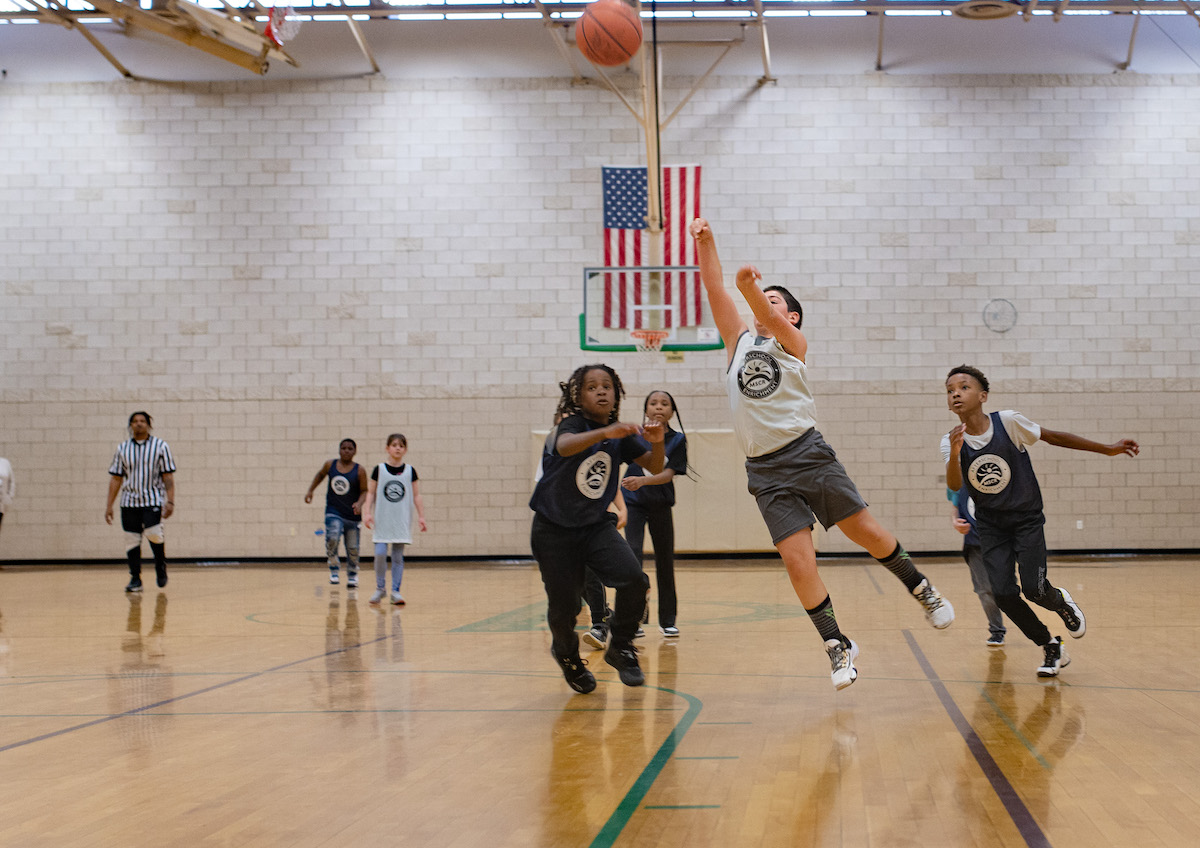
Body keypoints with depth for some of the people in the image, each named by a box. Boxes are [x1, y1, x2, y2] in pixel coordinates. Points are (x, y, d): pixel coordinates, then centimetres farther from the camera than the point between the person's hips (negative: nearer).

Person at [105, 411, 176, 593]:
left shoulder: (161, 446, 3)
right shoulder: (122, 448, 9)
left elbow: (168, 476, 1)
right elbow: (116, 478, 10)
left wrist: (170, 501, -9)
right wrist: (109, 505, 6)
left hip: (153, 500, -3)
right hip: (129, 502, 3)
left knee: (153, 533, -20)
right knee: (131, 540, 1)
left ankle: (161, 565, 7)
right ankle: (135, 579, 10)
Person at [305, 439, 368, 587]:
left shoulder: (359, 470, -5)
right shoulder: (330, 465, 2)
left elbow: (364, 491, -3)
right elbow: (320, 475, 22)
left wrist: (359, 503, -21)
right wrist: (310, 491, 18)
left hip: (352, 515, 0)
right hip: (333, 512, 0)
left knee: (352, 548, 4)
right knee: (332, 538, -24)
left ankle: (352, 575, 27)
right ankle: (333, 568, -4)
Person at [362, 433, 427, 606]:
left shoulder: (410, 471, 4)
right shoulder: (379, 469, 1)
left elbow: (416, 495, 6)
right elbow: (370, 493, 3)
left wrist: (421, 516, -1)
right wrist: (368, 512, -7)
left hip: (402, 520, 1)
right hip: (381, 519, -1)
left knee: (398, 556, 2)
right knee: (380, 554, -8)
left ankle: (395, 591, 8)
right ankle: (380, 588, 9)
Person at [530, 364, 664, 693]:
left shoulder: (620, 434, 0)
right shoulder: (573, 424, -16)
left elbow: (655, 468, 1)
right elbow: (565, 446, -40)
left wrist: (657, 442, -21)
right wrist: (606, 432, -58)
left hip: (597, 525, 4)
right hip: (555, 530, -4)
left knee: (634, 579, -21)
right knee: (564, 609, -2)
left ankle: (620, 647, 3)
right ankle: (567, 654, 34)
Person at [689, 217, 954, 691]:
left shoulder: (793, 342, 7)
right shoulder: (739, 341, 18)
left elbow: (771, 320, -15)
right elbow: (714, 291, 10)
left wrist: (750, 288, -34)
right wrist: (705, 244, -1)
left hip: (807, 453, -2)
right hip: (766, 470, 2)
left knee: (867, 532, -1)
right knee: (798, 561, -6)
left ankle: (921, 589, 24)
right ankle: (837, 645, 7)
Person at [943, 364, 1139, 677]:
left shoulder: (1007, 422, -16)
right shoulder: (951, 442, -11)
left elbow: (1053, 437, -4)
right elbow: (955, 485, -26)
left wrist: (1108, 450, -1)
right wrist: (955, 454, -47)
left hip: (1026, 519, -2)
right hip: (991, 525, 2)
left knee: (1034, 589, -14)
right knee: (1003, 595, -9)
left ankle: (1061, 602, 24)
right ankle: (1050, 647, 14)